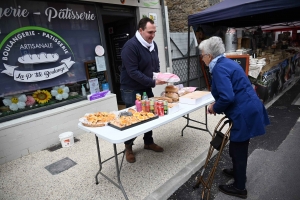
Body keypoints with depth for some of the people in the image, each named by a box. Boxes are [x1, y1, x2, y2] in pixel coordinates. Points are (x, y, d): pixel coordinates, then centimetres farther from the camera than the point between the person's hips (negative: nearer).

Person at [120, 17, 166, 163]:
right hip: (132, 91, -7)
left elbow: (156, 64, 15)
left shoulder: (153, 44, 5)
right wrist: (153, 82, -26)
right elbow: (133, 72, -26)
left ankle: (148, 142, 35)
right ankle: (128, 147, 26)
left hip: (146, 88, 7)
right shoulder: (130, 46, -20)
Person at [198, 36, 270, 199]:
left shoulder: (219, 68, -20)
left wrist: (215, 108, -11)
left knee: (238, 148, 7)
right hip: (248, 109, 10)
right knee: (238, 146, 26)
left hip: (244, 113, -10)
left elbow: (227, 97, -29)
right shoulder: (226, 62, 11)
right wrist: (217, 104, 11)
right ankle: (238, 172, 48)